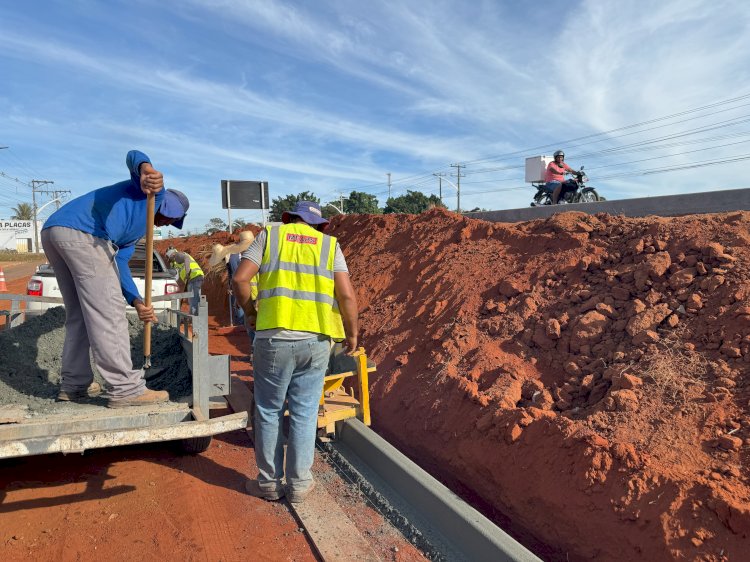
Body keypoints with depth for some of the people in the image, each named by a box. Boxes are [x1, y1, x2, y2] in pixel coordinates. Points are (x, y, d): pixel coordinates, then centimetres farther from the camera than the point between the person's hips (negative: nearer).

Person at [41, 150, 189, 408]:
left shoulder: (136, 230, 33)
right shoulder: (153, 192, 16)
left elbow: (119, 264, 19)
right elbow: (133, 156, -3)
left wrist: (136, 301, 6)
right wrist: (147, 170, -27)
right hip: (82, 233, -10)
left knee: (79, 314, 17)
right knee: (107, 313, -7)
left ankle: (73, 386, 23)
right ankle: (124, 388, -3)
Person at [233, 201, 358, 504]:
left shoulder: (270, 234, 10)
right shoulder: (329, 244, 11)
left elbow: (240, 279, -2)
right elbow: (347, 296, -1)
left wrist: (250, 313, 14)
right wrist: (352, 333, 12)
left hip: (274, 338, -1)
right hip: (316, 341, 1)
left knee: (269, 412, 13)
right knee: (304, 414, 11)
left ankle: (269, 482, 24)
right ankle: (298, 483, 21)